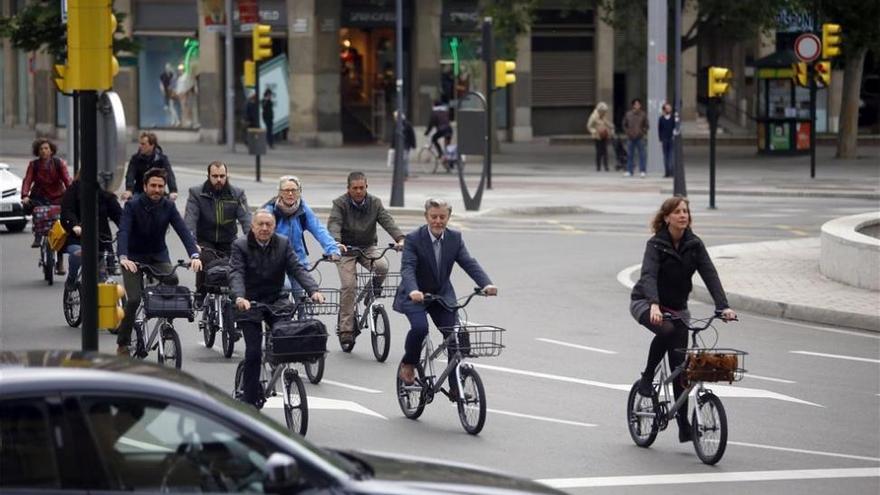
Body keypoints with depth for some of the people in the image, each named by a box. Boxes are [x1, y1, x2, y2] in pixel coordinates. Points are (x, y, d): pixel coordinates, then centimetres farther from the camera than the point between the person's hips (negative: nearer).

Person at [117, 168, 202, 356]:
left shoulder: (168, 206, -7)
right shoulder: (133, 206, -16)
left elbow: (183, 231, -17)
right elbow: (123, 232, -28)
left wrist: (194, 255, -34)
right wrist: (123, 257, -46)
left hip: (158, 256, 2)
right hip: (134, 257, -2)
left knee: (172, 280, -28)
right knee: (134, 299, -15)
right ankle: (123, 343, 1)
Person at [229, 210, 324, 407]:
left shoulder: (283, 244, 1)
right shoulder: (240, 246, -7)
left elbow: (297, 269, -7)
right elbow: (236, 274, -20)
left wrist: (313, 290, -25)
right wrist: (239, 297, -40)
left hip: (275, 300, 3)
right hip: (250, 303, -3)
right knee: (253, 352, -10)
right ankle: (250, 402, 0)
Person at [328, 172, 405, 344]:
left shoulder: (374, 203, 0)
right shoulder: (340, 204, -9)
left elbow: (387, 221, -13)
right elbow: (334, 224, -24)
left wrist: (399, 238, -32)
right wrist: (336, 243, -45)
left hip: (368, 247, 2)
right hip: (346, 248, -2)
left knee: (382, 266, -28)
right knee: (349, 286, -17)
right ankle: (346, 328, -14)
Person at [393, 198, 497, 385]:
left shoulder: (455, 238, -4)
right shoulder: (413, 239, -17)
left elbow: (469, 263, -13)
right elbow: (407, 268, -29)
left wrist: (486, 284, -32)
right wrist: (413, 291, -49)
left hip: (442, 295, 4)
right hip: (415, 297, -4)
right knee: (419, 328, -28)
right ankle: (408, 364, -1)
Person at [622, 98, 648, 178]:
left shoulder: (643, 114, 1)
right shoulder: (628, 114, 4)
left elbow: (646, 126, 7)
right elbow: (624, 125, 13)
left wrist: (643, 132, -6)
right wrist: (627, 132, 0)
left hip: (640, 138, -1)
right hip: (631, 138, 1)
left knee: (642, 155, -3)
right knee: (629, 155, 4)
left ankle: (642, 171, 1)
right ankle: (629, 171, 10)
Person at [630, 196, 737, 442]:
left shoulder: (694, 245, -3)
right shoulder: (656, 244, -16)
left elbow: (710, 275, -13)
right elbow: (649, 275, -31)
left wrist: (723, 306, -29)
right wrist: (655, 306, -50)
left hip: (677, 308, 4)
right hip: (646, 303, -4)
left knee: (680, 366, -2)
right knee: (666, 330, -37)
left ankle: (683, 426, 1)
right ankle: (647, 379, -17)